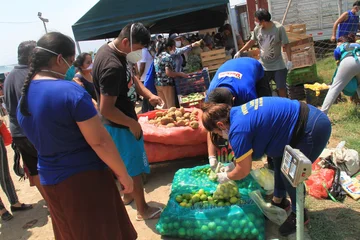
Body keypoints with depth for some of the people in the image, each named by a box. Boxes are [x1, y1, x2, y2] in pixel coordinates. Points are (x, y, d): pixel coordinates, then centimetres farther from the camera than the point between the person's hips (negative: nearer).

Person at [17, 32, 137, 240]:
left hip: (50, 180, 8)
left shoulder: (24, 97, 2)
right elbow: (100, 142, -22)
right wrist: (123, 174, -12)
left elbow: (44, 138, 11)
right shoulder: (70, 91, -23)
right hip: (85, 179, -7)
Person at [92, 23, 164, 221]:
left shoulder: (116, 51, -1)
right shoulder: (112, 66, -32)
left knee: (125, 162, 25)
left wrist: (148, 94, -4)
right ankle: (143, 209, 23)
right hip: (119, 125, -10)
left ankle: (127, 194, 46)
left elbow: (131, 76, 13)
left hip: (122, 122, 10)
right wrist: (132, 123, -18)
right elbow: (106, 109, -31)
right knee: (134, 166, 5)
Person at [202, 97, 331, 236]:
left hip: (313, 129, -10)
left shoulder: (238, 129, -21)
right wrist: (233, 165, 24)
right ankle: (279, 201, 41)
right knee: (279, 159, 22)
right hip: (309, 117, 10)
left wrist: (226, 177, 8)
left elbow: (244, 170, -10)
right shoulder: (239, 113, 7)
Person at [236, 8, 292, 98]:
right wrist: (240, 52, 8)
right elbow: (251, 41, 12)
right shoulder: (257, 29, -6)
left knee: (281, 88, 4)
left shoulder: (279, 28, -16)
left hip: (278, 66, -3)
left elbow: (286, 45, -11)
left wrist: (289, 61, -17)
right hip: (263, 66, 3)